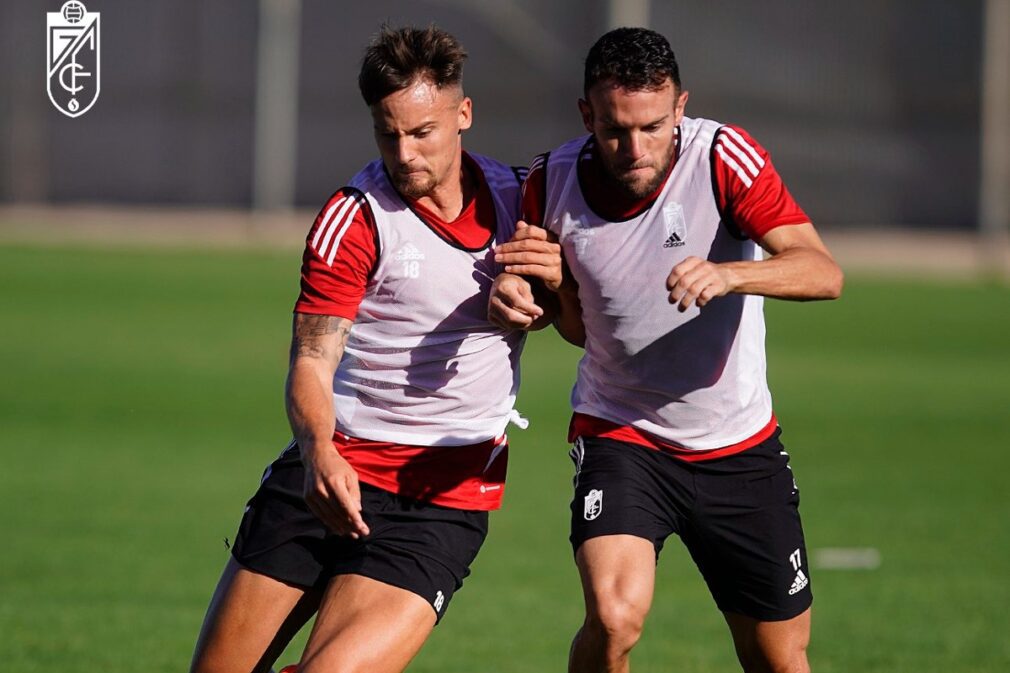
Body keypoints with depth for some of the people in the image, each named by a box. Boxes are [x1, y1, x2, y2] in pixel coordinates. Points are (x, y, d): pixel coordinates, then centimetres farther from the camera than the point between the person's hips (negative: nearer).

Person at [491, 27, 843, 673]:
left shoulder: (723, 156, -18)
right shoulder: (553, 183, -9)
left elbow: (823, 272, -28)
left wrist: (726, 274, -47)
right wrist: (539, 285, -16)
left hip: (740, 444, 0)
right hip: (619, 433, 0)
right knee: (615, 615, -26)